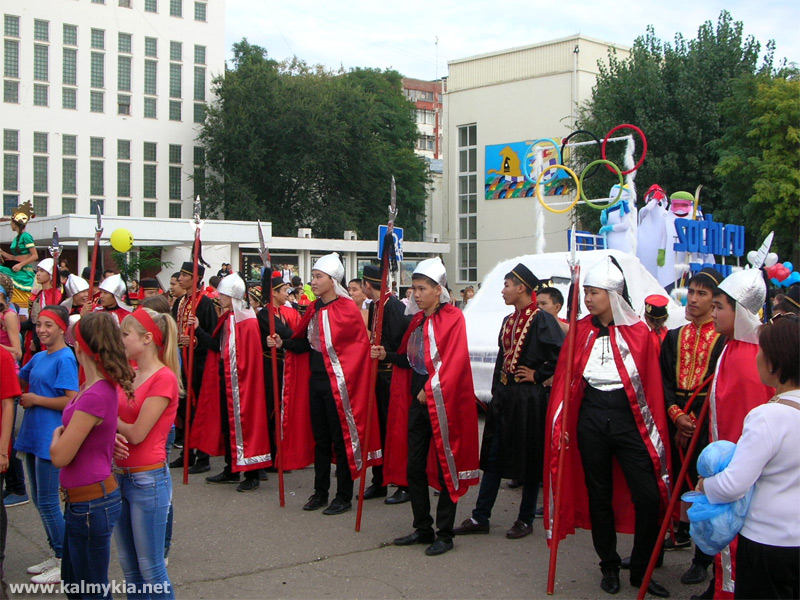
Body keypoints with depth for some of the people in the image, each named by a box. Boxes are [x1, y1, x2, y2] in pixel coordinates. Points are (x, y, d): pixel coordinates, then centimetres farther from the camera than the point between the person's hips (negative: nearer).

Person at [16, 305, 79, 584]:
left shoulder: (65, 359, -14)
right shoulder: (38, 358, 12)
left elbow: (71, 401, -21)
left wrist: (35, 399, -14)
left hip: (51, 439, -9)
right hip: (33, 435, 9)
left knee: (47, 502, -4)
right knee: (39, 499, 16)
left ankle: (65, 563, 7)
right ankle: (55, 555, 28)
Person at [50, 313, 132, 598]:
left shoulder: (95, 396, -25)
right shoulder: (97, 386, 4)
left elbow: (60, 456, -20)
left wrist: (57, 433, -1)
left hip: (91, 503, -9)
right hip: (81, 499, 9)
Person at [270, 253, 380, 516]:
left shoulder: (347, 309, -11)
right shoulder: (314, 309, 10)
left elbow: (358, 344, -13)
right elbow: (304, 343, 13)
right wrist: (283, 343, -4)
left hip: (337, 383, -7)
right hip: (315, 380, 7)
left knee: (341, 440, 1)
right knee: (320, 439, 14)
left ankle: (344, 497, 11)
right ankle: (320, 492, 25)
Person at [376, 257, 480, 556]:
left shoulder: (452, 318, -9)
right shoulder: (417, 320, 13)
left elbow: (454, 361, -17)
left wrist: (430, 391, -18)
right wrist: (387, 355, 0)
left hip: (442, 402, -7)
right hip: (417, 401, 7)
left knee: (445, 469, 1)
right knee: (413, 468, 10)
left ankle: (445, 534, 11)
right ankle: (423, 529, 23)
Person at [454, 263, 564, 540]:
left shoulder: (542, 319, -12)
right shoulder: (509, 320, 13)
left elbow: (562, 356, -21)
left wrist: (538, 375, -12)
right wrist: (496, 392, 17)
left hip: (529, 399, -8)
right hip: (504, 396, 8)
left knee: (529, 461, 4)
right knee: (493, 458, 9)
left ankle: (526, 520, 16)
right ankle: (480, 517, 15)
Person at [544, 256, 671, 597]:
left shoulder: (638, 332, -2)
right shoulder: (581, 331, 4)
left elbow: (652, 385, -1)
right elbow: (565, 378, 5)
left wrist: (656, 430, -4)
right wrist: (560, 425, -3)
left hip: (629, 419, -2)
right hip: (591, 419, 2)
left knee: (649, 498, -6)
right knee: (599, 496, 10)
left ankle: (641, 571, 12)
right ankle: (609, 567, 25)